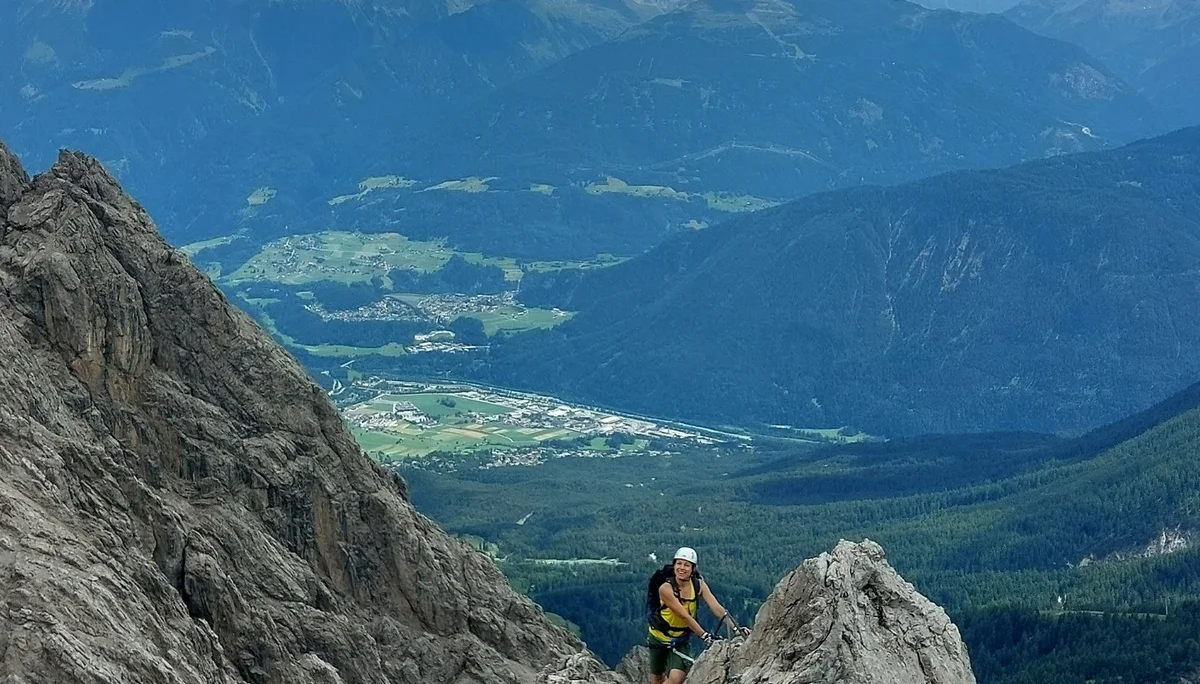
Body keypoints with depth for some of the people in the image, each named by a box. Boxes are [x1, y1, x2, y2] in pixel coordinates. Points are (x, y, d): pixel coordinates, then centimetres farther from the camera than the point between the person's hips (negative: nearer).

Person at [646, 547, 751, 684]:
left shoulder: (699, 584, -13)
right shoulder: (666, 588, -25)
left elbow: (717, 608, -20)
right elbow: (684, 616, -30)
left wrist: (736, 628, -33)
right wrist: (704, 635, -37)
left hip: (681, 640, 2)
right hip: (659, 636, -2)